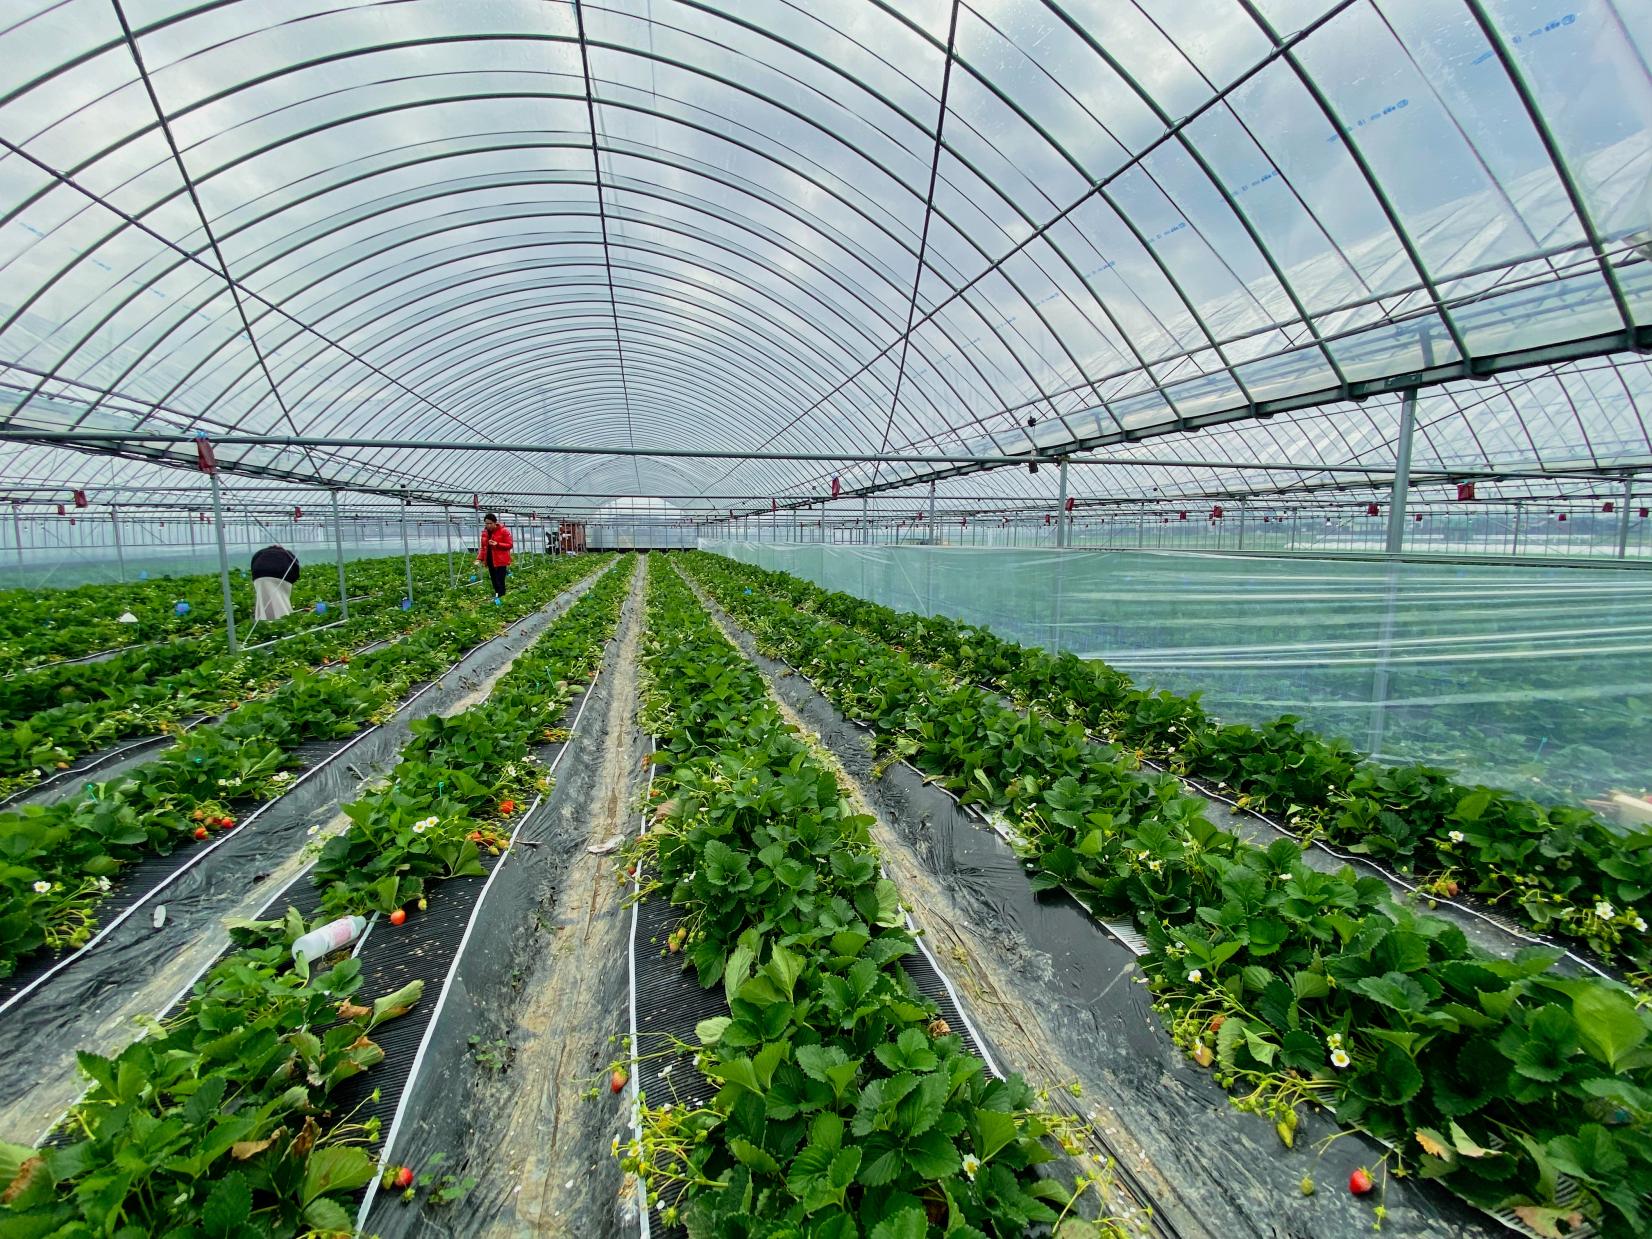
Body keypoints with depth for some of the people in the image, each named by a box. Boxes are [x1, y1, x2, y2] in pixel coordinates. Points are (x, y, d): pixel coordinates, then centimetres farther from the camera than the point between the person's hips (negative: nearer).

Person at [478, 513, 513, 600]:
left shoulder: (504, 531, -7)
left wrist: (497, 544, -22)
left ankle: (501, 598, -7)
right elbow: (483, 547, 16)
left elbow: (509, 545, -7)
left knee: (500, 582, -9)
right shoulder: (485, 532, 11)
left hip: (500, 561, -6)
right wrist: (480, 558, 3)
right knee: (494, 581, 9)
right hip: (490, 560, 6)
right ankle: (496, 597, 16)